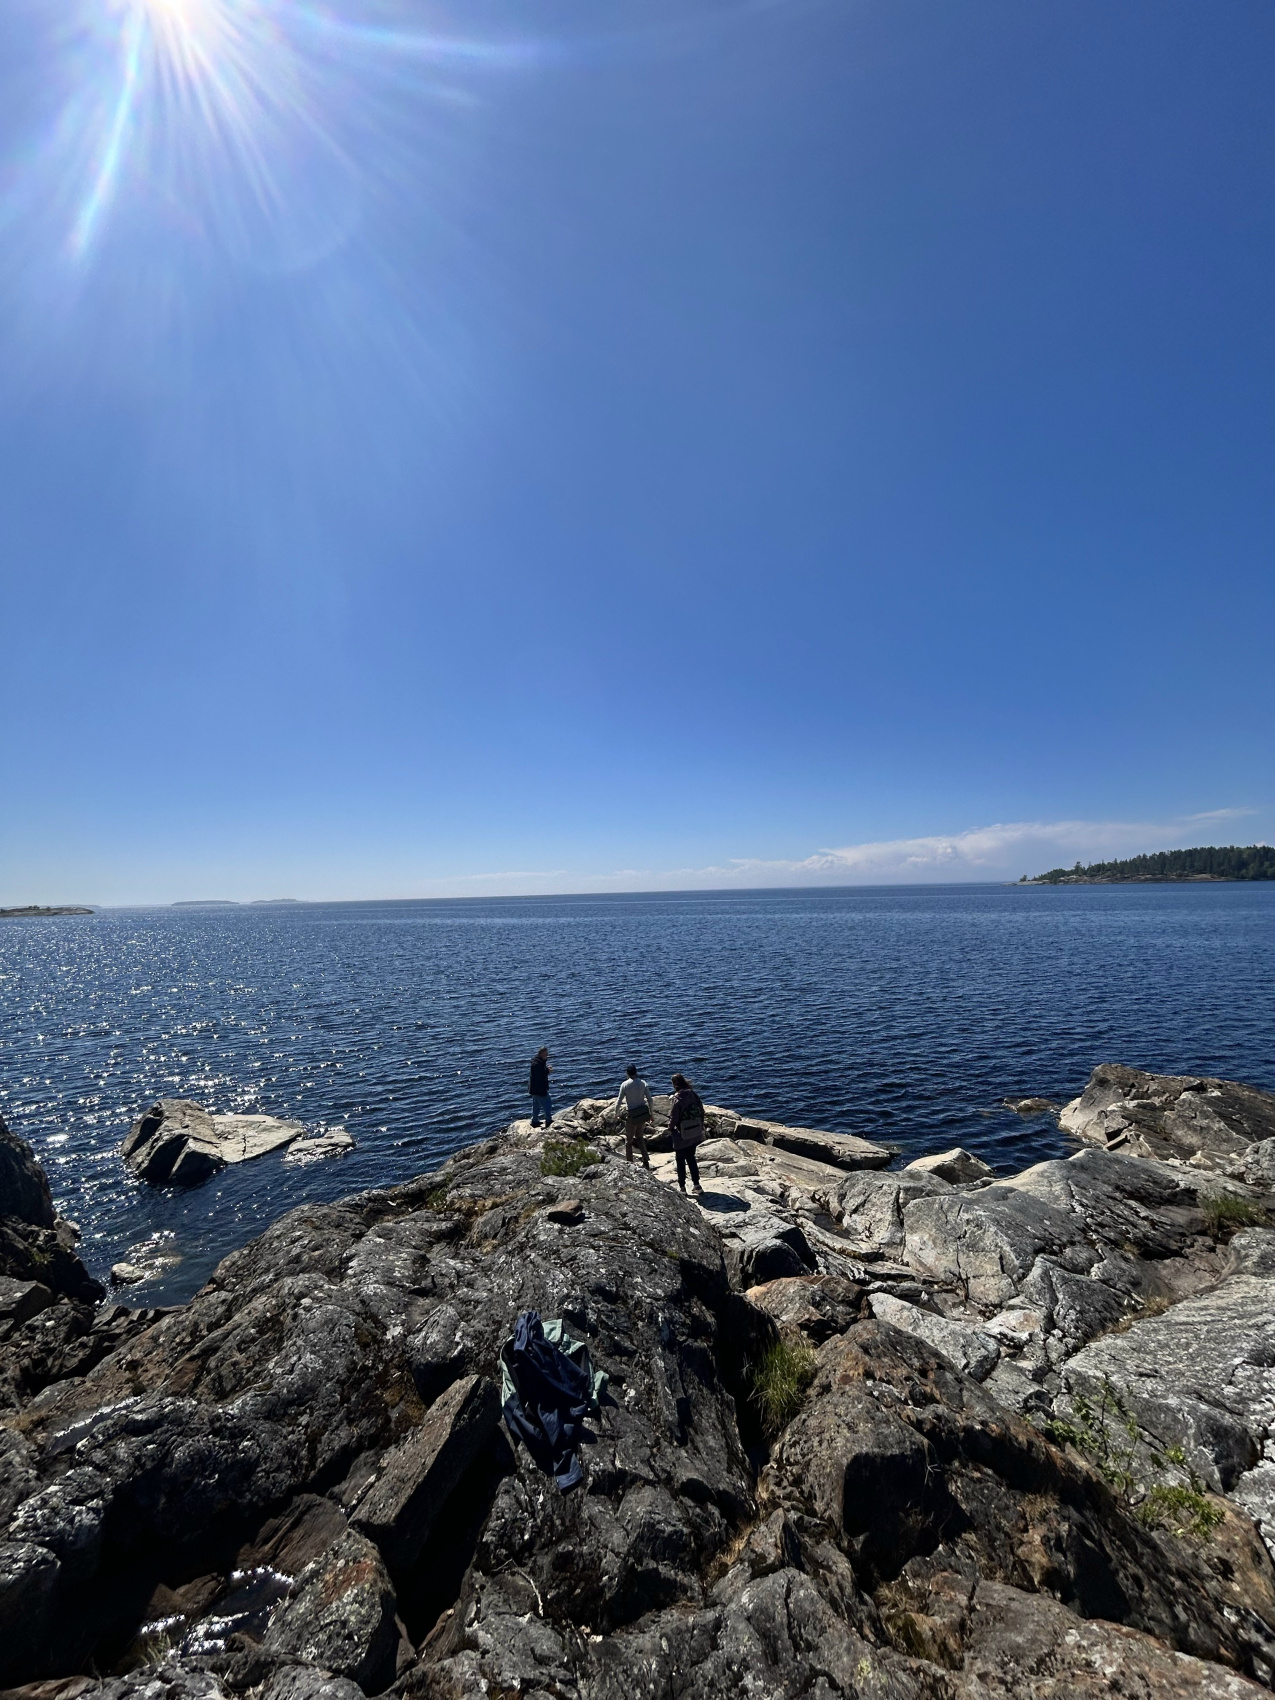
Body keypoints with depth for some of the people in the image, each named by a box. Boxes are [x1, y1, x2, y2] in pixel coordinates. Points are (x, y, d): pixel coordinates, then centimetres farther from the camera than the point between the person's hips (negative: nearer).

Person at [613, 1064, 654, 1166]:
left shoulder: (625, 1085, -13)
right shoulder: (643, 1083, -6)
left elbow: (619, 1101, -8)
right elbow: (649, 1100, -3)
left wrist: (616, 1114, 8)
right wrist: (651, 1113, 9)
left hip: (632, 1114, -4)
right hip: (643, 1112, 4)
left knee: (629, 1139, 14)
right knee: (639, 1136, 23)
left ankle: (629, 1163, 20)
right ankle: (646, 1160, 17)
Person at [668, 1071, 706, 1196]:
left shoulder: (677, 1099, -21)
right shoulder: (694, 1095, -5)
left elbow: (673, 1117, -16)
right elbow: (701, 1112, 3)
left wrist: (670, 1128, 3)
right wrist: (700, 1127, 15)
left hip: (682, 1136, -5)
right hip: (695, 1134, 5)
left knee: (680, 1161, 12)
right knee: (691, 1158, 21)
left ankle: (682, 1187, 22)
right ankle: (696, 1184, 22)